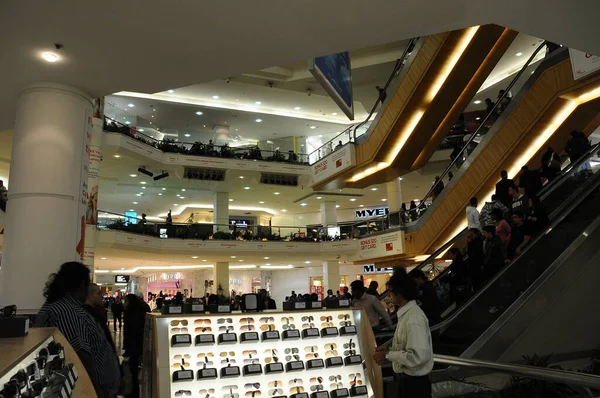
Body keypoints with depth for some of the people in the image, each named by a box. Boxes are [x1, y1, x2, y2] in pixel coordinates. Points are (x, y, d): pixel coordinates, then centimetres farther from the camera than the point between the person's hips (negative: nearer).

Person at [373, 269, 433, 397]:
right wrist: (389, 350, 1)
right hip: (407, 378, 8)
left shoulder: (413, 318, -26)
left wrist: (388, 356, -21)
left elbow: (418, 356, -30)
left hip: (415, 382, -8)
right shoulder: (406, 313, 3)